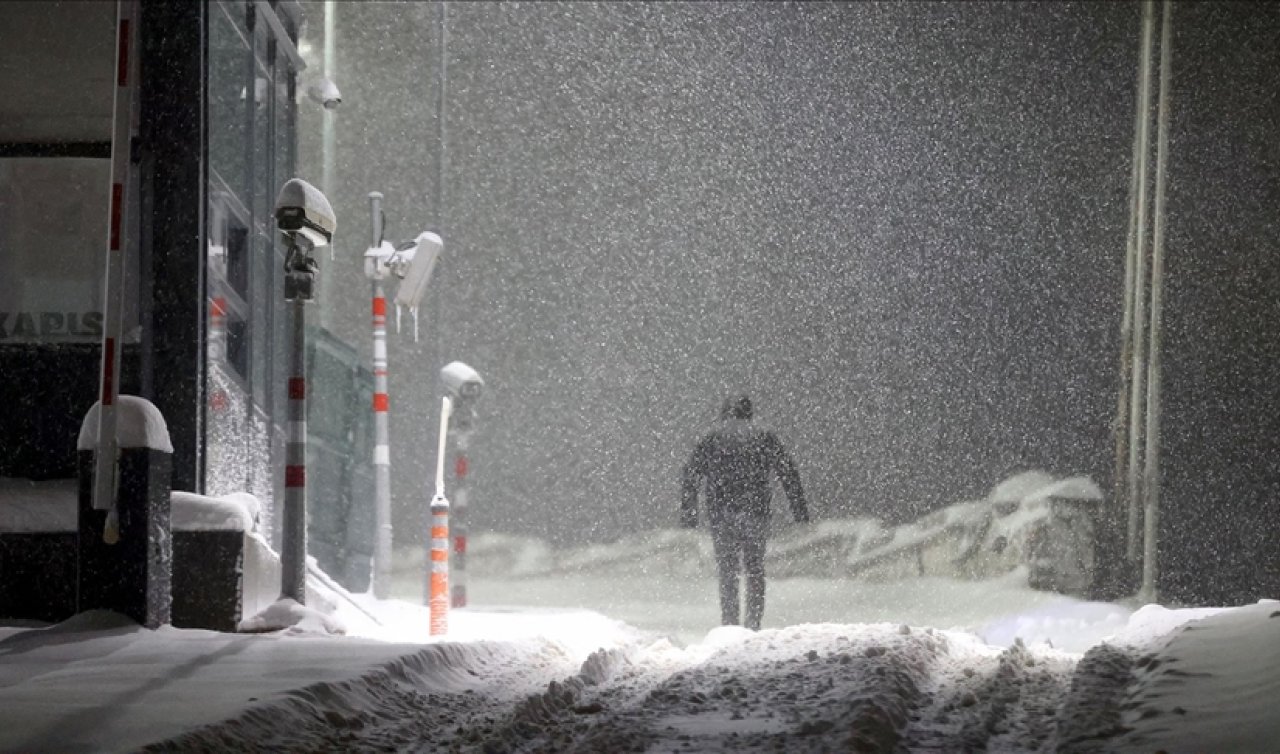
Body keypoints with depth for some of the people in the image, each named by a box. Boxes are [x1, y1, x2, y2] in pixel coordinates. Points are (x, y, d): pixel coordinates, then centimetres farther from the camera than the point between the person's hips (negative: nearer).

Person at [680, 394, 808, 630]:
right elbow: (789, 473, 7)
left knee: (727, 571, 5)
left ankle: (730, 625, 0)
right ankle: (754, 624, 3)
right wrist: (800, 510, 8)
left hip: (721, 515, 0)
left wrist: (688, 513, 3)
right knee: (755, 570, 11)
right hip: (756, 513, 0)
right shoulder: (765, 437, 10)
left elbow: (690, 476, 3)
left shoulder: (711, 439, 9)